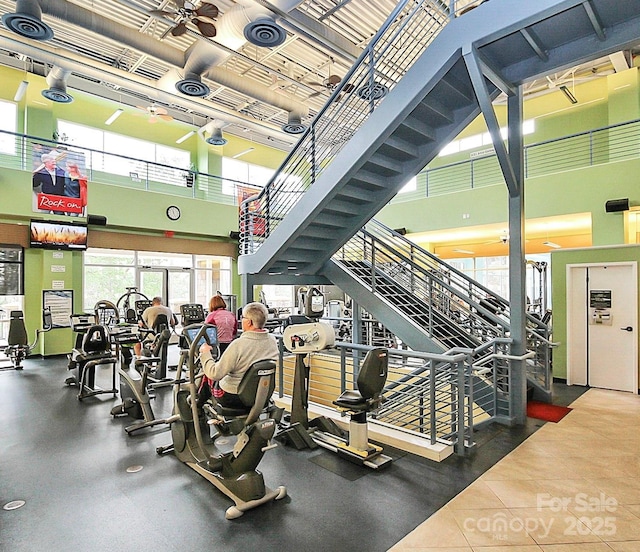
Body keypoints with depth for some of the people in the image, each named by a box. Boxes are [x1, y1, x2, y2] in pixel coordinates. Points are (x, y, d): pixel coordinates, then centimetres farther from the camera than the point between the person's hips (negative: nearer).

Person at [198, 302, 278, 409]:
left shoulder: (238, 344, -27)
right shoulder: (273, 341, -8)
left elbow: (215, 374, -21)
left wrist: (205, 353, -7)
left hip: (233, 399, -6)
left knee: (208, 376, 21)